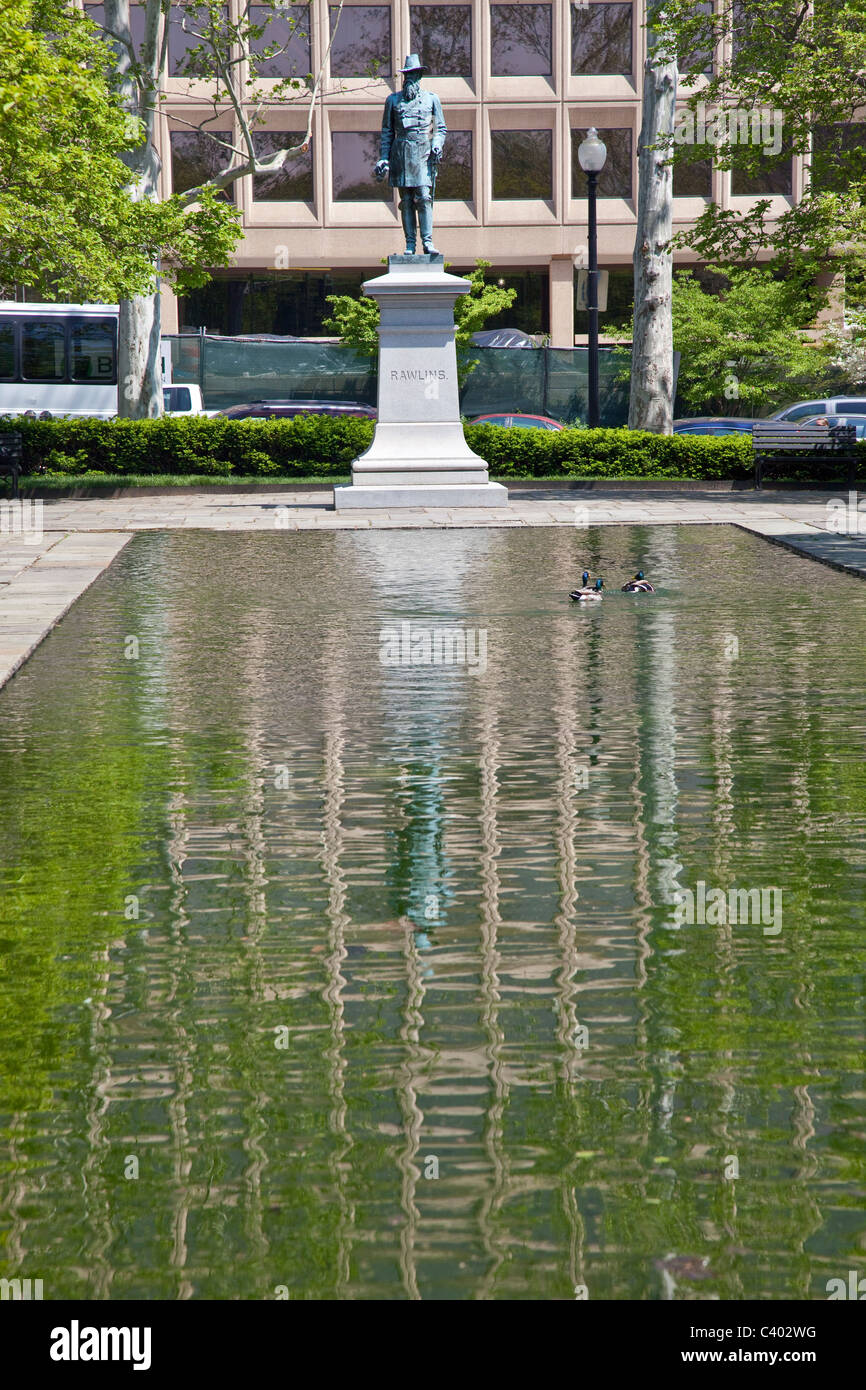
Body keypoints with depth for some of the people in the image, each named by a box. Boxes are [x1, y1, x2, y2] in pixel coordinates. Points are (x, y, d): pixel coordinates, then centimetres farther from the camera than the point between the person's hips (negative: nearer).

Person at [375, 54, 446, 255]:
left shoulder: (431, 99, 11)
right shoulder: (393, 100, 13)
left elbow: (441, 128, 14)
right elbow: (387, 132, 15)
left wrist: (437, 145, -6)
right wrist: (383, 158, 7)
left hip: (424, 154, -1)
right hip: (401, 155, 1)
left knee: (424, 198, -12)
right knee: (406, 201, 0)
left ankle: (427, 242, -13)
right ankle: (410, 244, 2)